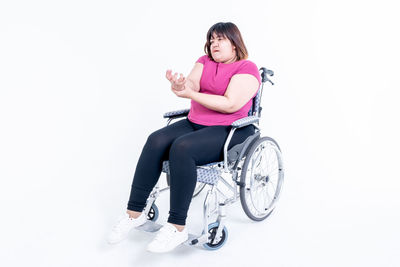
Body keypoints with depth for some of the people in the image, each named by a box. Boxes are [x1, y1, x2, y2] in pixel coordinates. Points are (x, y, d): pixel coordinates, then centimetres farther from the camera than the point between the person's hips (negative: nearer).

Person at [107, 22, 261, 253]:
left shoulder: (247, 69, -4)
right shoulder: (205, 61, 15)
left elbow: (230, 105, -18)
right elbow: (192, 84, -4)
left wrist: (190, 94, -21)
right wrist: (181, 84, -30)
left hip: (230, 131, -6)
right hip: (195, 123, 6)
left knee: (181, 148, -32)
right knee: (156, 141, -20)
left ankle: (177, 227, -27)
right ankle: (135, 213, -14)